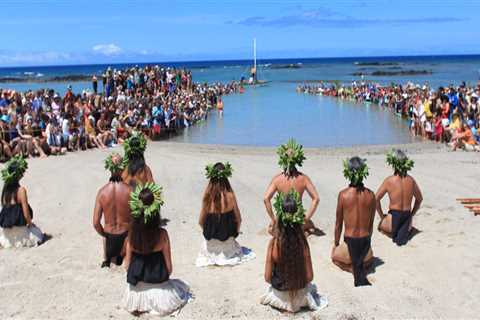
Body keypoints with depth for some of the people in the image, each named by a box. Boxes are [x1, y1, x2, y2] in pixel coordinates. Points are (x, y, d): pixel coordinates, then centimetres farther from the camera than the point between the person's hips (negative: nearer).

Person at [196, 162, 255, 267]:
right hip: (228, 240, -1)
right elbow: (238, 219, -5)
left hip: (211, 241, 1)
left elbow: (201, 222, -6)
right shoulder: (230, 195, -16)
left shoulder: (207, 196, -16)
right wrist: (236, 232, 15)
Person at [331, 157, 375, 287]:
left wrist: (336, 244, 12)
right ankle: (361, 267, 4)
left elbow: (338, 224, -3)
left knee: (335, 255, 30)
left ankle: (355, 269, 2)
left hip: (350, 243, -4)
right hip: (366, 243, 4)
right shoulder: (370, 194, -4)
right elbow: (371, 223, 7)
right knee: (368, 259, 38)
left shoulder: (343, 194, -13)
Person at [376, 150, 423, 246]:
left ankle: (394, 234, 0)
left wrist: (382, 216, 3)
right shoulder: (411, 180, -1)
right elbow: (419, 199, 12)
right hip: (407, 219, 2)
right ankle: (404, 233, 0)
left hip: (393, 219, -2)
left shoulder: (389, 181, -13)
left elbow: (376, 199, -9)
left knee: (381, 225, 32)